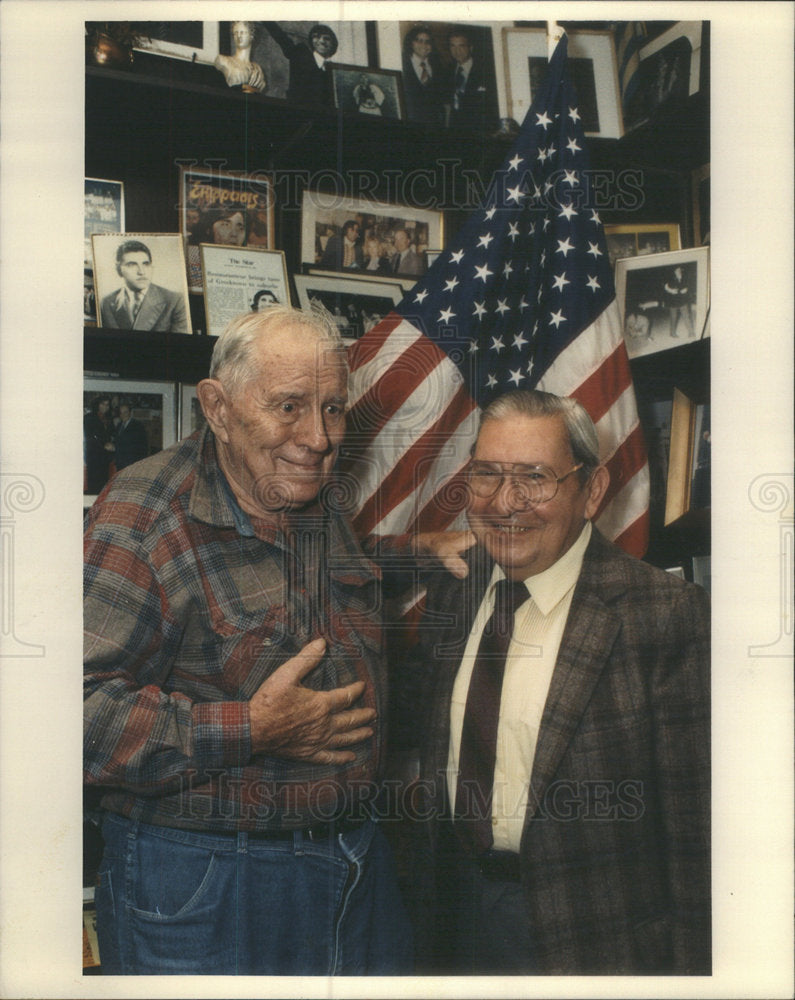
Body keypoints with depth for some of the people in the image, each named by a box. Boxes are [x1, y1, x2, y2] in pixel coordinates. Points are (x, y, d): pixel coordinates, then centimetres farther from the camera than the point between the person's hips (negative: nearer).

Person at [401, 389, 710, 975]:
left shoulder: (666, 613, -21)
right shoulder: (452, 585, -1)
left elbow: (691, 818, -16)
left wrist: (688, 970, -12)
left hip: (587, 932, -5)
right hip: (457, 907, 6)